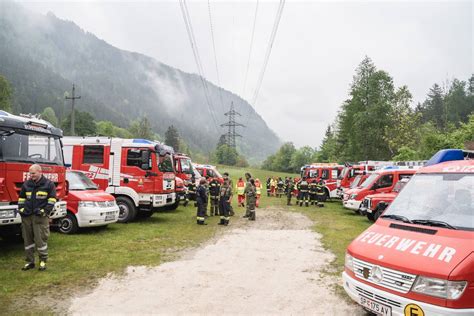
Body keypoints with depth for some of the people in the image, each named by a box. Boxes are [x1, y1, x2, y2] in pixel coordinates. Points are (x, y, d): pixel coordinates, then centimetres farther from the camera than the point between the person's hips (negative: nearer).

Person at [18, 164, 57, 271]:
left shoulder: (49, 184, -1)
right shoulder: (26, 184, 12)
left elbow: (52, 199, -2)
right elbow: (21, 198, 21)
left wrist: (45, 211, -10)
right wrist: (21, 209, 7)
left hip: (40, 217, -5)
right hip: (27, 216, 5)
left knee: (40, 239, -5)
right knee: (27, 239, 10)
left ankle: (43, 260, 9)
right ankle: (30, 261, 20)